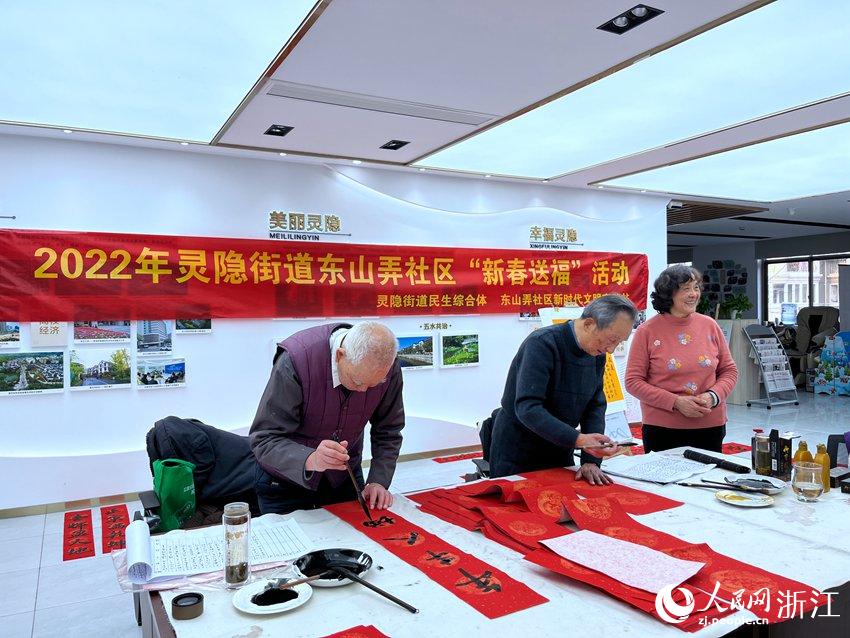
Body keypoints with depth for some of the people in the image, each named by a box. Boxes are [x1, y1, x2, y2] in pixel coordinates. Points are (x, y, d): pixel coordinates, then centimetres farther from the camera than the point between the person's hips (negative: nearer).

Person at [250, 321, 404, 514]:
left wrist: (378, 482, -19)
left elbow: (388, 432, -7)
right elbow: (264, 440, -32)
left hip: (344, 476, 3)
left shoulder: (389, 368, -21)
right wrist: (310, 460, -49)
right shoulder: (295, 360, -33)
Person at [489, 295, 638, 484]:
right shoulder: (542, 344, -25)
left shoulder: (598, 355, -2)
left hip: (560, 452, 6)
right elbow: (527, 408, -32)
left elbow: (595, 407, -2)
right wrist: (578, 439, -39)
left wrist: (590, 461, -12)